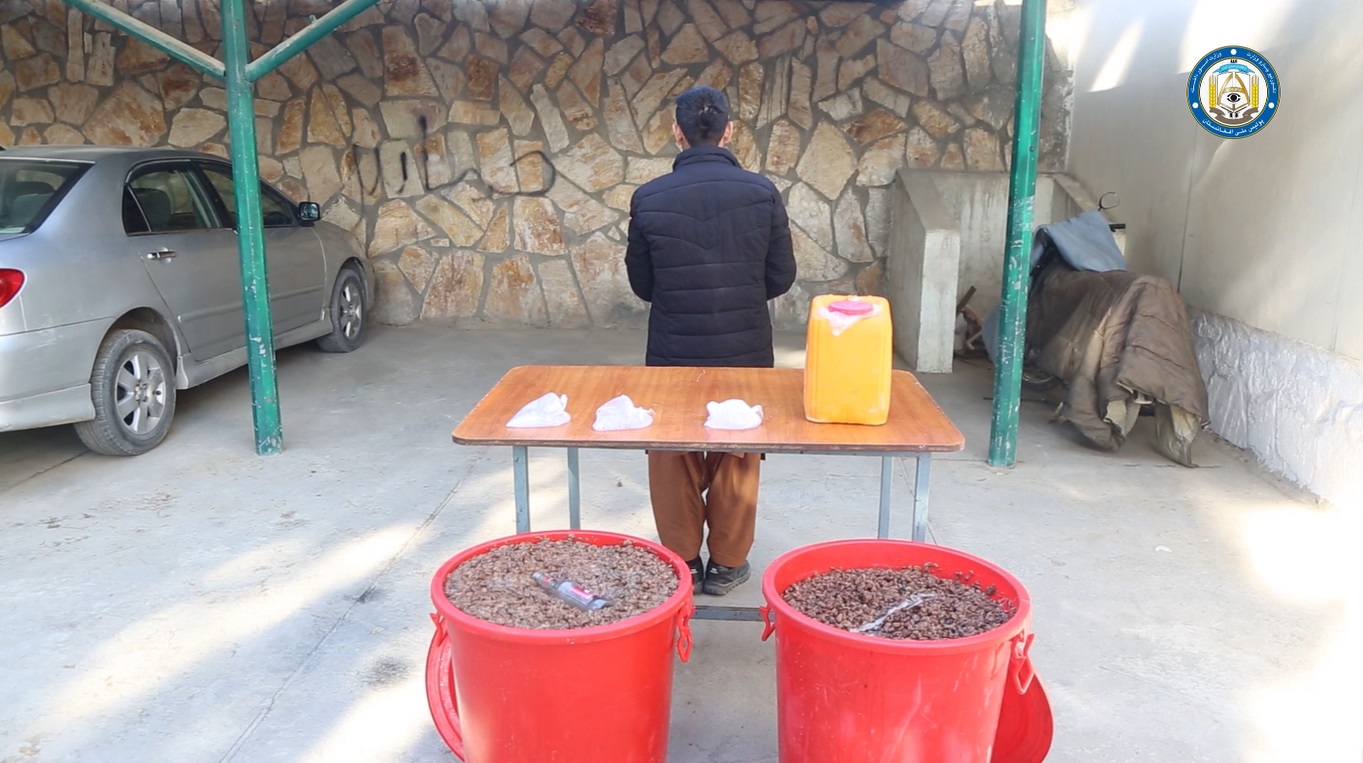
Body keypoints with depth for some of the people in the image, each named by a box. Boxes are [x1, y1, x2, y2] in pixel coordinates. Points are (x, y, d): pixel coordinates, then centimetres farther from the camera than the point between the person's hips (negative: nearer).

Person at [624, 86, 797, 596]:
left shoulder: (649, 199, -10)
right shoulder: (762, 193, -9)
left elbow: (641, 284, 0)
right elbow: (781, 278, -2)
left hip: (673, 354, 0)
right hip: (745, 353, 1)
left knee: (674, 462, 16)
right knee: (737, 461, 16)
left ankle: (681, 565, 26)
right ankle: (727, 564, 26)